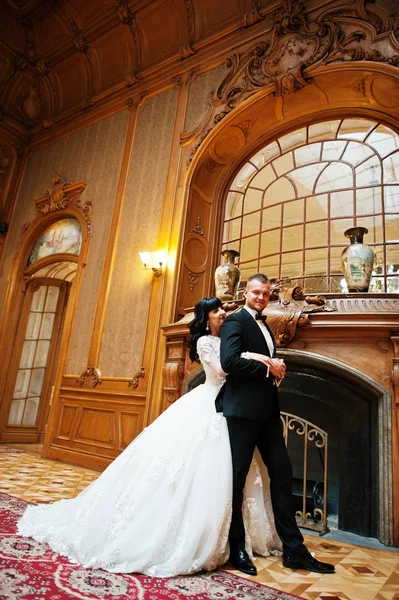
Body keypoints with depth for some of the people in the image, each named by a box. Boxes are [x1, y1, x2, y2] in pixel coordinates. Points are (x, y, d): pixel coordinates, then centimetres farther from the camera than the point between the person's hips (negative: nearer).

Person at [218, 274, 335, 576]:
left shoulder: (265, 326, 20)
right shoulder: (235, 320, -6)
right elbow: (229, 360, -21)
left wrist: (275, 369, -3)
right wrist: (269, 367, -13)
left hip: (267, 409, 9)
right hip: (243, 409, -8)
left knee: (282, 473, 10)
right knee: (237, 477, 3)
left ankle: (294, 549, 21)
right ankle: (236, 547, 19)